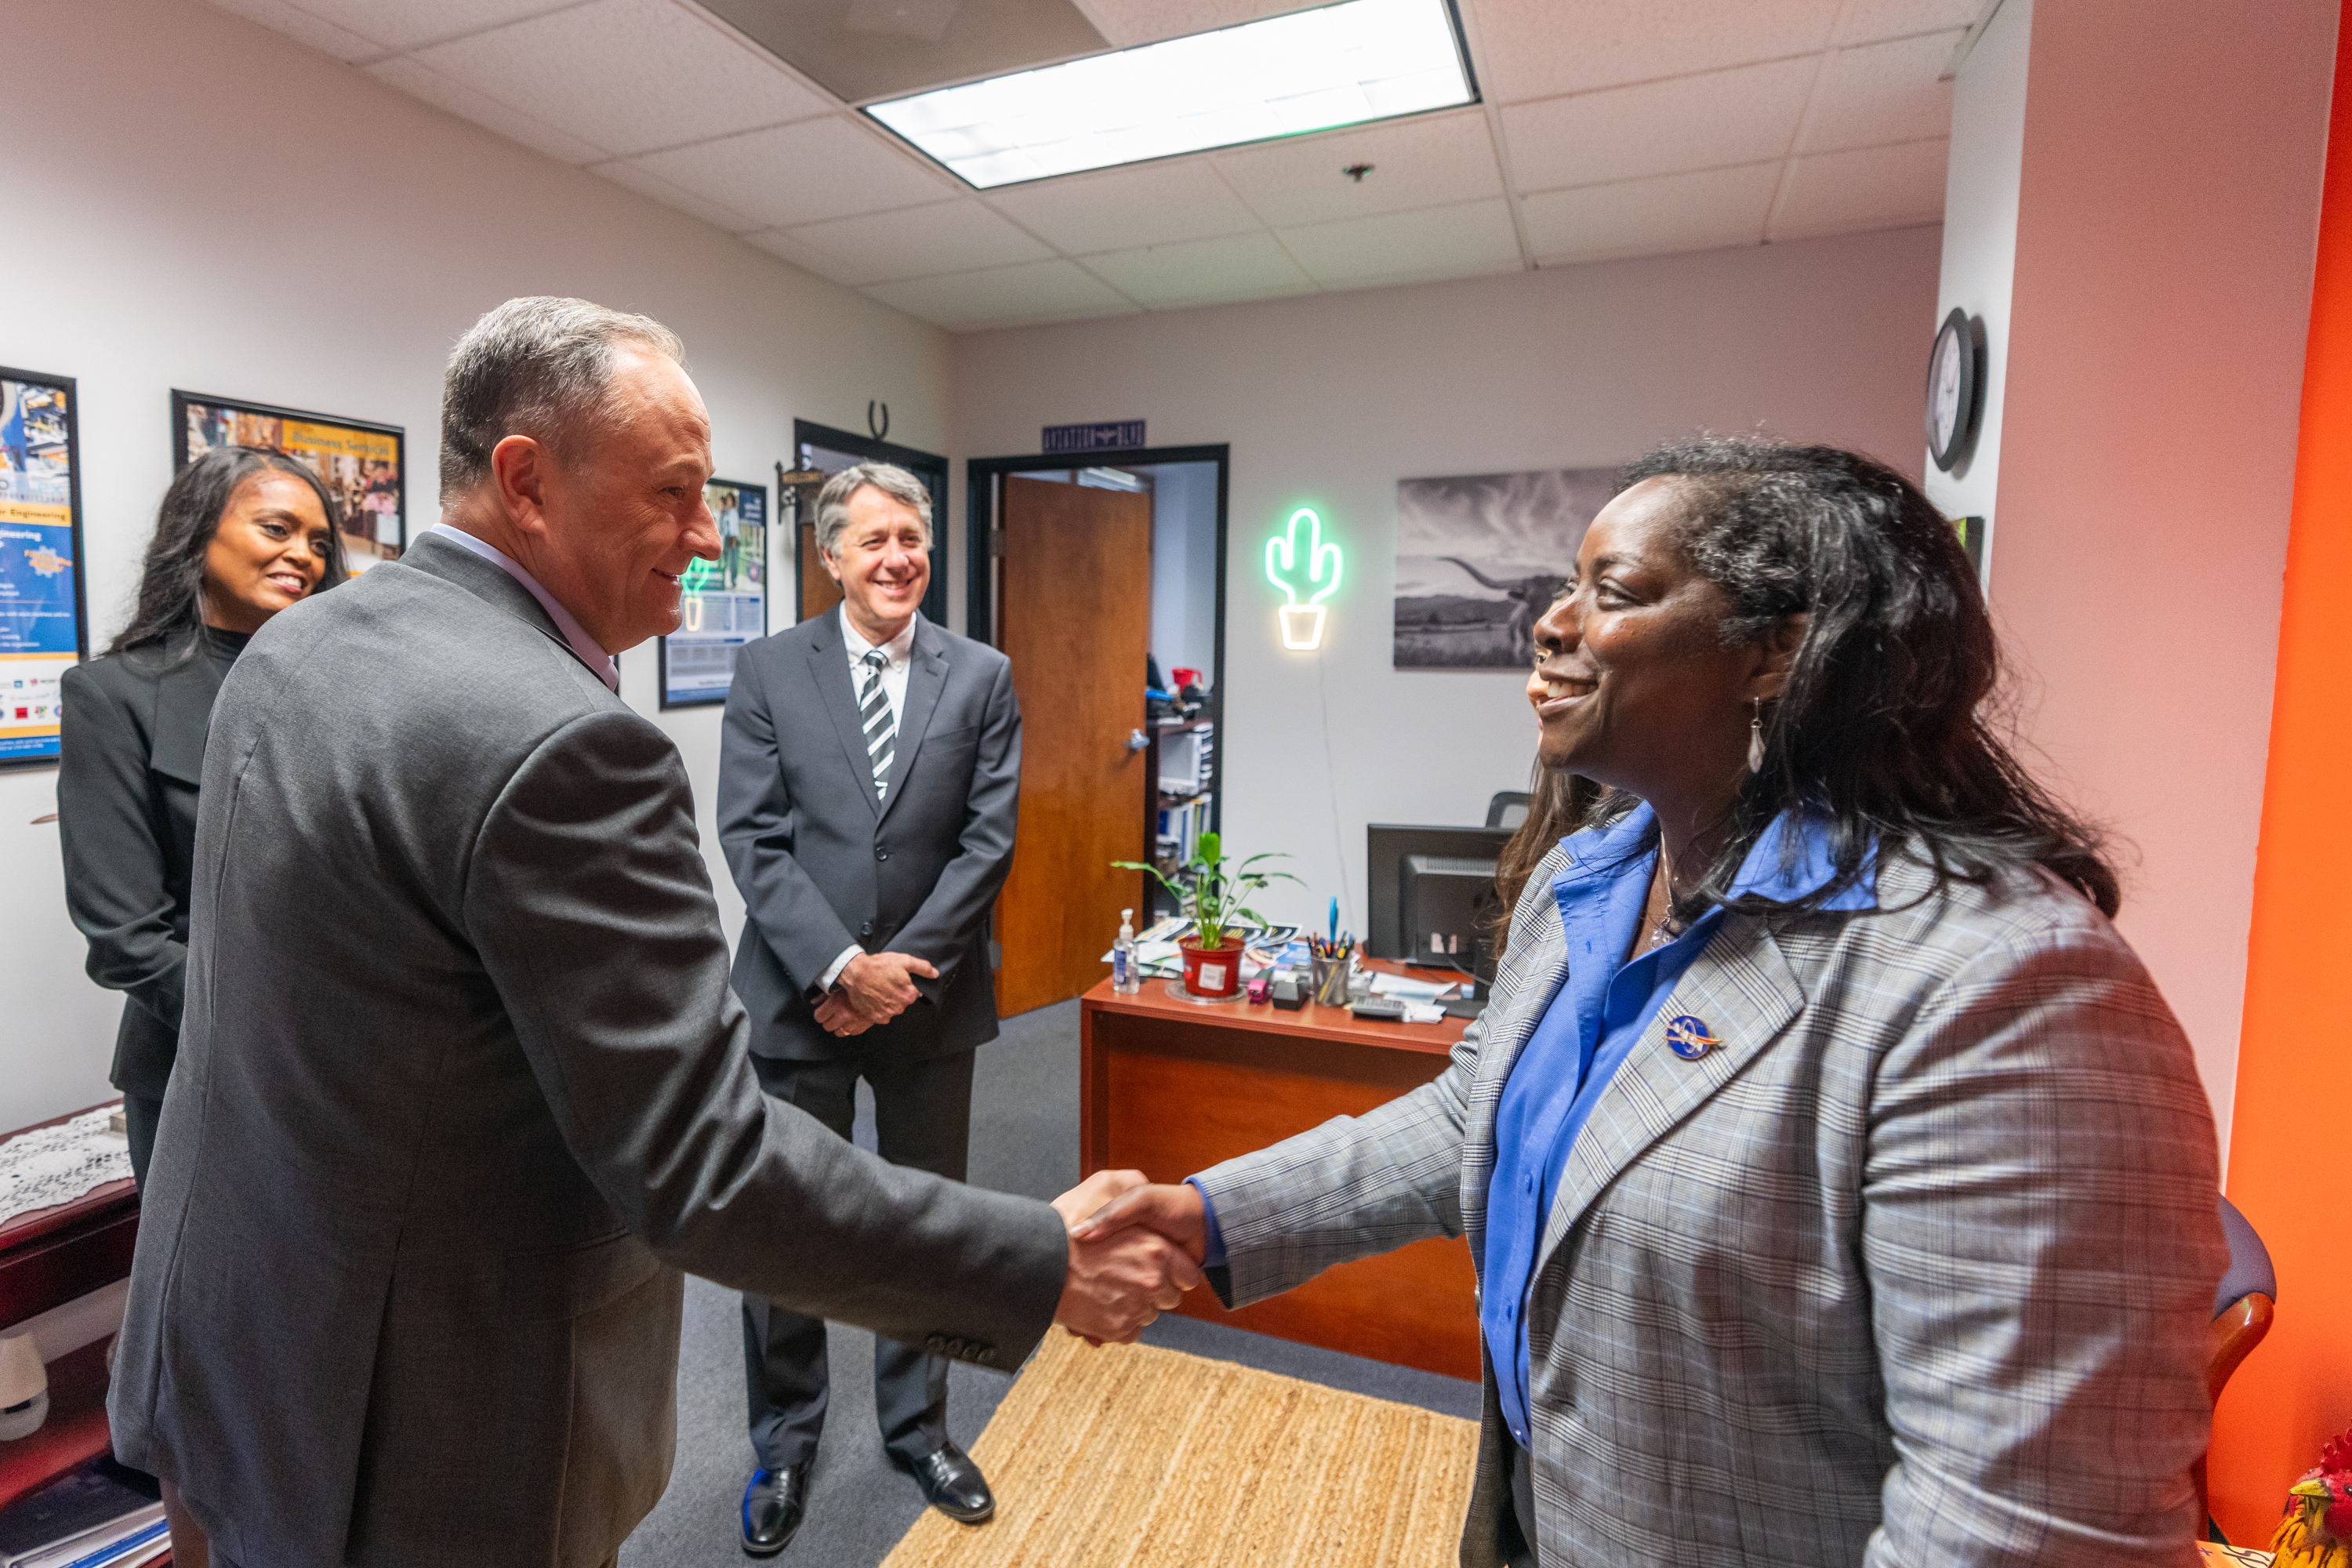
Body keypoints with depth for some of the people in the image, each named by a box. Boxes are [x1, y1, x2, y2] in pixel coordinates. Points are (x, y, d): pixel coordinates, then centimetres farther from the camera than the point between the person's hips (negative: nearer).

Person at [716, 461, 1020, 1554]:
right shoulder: (768, 671, -1)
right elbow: (752, 839, -6)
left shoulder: (982, 677, 1)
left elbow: (987, 841, -4)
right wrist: (841, 966, -15)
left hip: (929, 1000, 1)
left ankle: (917, 1427, 38)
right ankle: (785, 1445, 36)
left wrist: (898, 969, -10)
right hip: (800, 997, 0)